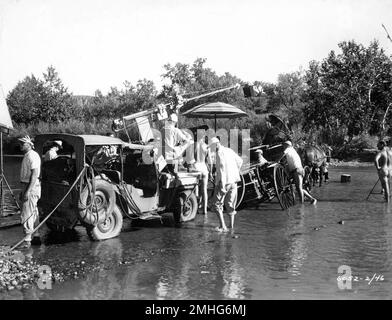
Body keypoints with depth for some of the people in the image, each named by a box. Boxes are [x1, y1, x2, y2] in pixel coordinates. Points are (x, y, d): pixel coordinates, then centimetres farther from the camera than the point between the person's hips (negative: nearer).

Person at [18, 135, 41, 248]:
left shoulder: (33, 156, -16)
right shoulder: (26, 156, 16)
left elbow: (34, 175, -23)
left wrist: (28, 191, -27)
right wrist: (23, 191, 23)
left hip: (32, 188, -10)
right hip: (27, 187, 10)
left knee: (26, 214, -10)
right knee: (33, 213, 15)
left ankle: (27, 240, -8)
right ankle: (36, 236, 23)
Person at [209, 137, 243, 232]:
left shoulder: (220, 153, -12)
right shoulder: (229, 151, 13)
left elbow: (222, 168, -20)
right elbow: (240, 161, 25)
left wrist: (222, 185, -22)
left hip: (224, 181, -8)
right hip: (233, 181, 8)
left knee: (217, 204, 1)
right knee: (230, 204, 15)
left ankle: (222, 226, -7)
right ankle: (232, 226, 18)